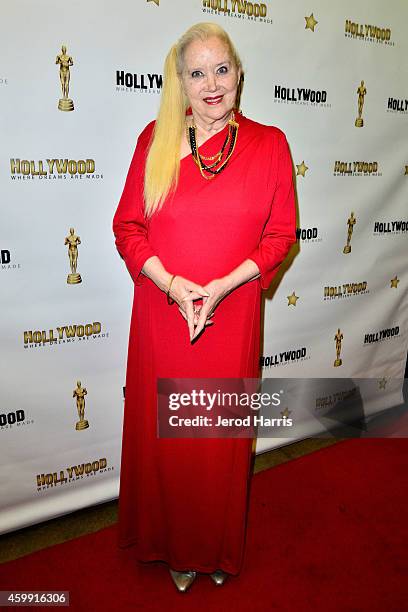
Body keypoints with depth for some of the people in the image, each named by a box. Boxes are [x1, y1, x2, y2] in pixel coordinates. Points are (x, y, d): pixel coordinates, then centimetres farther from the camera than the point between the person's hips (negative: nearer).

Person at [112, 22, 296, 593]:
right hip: (162, 314, 1)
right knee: (164, 433, 12)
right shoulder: (156, 139, 2)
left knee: (223, 435, 13)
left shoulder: (269, 144, 1)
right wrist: (172, 284, -14)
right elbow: (128, 227, 1)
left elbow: (280, 234, -1)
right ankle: (174, 545, 39)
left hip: (232, 318, 0)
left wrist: (223, 286, -14)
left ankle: (219, 549, 39)